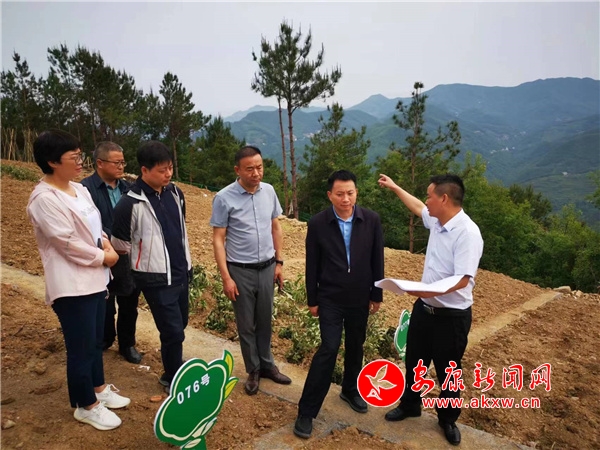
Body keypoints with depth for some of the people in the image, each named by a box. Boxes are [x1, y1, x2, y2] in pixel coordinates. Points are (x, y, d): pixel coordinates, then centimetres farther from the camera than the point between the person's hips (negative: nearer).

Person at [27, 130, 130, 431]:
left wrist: (106, 243, -4)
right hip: (71, 284, -9)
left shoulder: (79, 189, 8)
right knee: (81, 347, 5)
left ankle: (98, 389, 40)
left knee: (96, 340, 21)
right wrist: (103, 257, -11)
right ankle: (85, 406, 24)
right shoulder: (44, 199, -18)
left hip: (94, 278, 9)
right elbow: (67, 243, -21)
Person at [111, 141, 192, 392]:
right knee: (173, 331, -1)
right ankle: (172, 379, 22)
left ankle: (175, 363, 43)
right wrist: (145, 256, 7)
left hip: (182, 272, 6)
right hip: (155, 279, -6)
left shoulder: (175, 193, 2)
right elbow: (120, 245, -7)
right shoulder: (130, 204, -18)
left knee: (180, 325, 18)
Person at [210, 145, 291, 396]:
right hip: (241, 271, -3)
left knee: (265, 320, 17)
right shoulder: (224, 198, -14)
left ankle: (266, 364, 36)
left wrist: (279, 262, 7)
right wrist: (226, 277, -13)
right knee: (246, 324, 11)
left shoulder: (269, 191, -2)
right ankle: (253, 370, 30)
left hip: (267, 267, 4)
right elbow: (218, 239, -11)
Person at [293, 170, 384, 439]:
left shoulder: (372, 220, -8)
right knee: (329, 348, -7)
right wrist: (312, 300, -1)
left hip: (360, 298, 3)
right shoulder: (318, 223, -13)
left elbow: (377, 260, 0)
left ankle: (350, 390, 42)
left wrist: (377, 295, 4)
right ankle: (306, 411, 6)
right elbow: (312, 266, -5)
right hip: (330, 299, -3)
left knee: (355, 347, 17)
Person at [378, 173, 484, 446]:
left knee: (448, 372, 13)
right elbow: (417, 207, 23)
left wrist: (431, 291, -41)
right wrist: (394, 187, 29)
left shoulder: (467, 233, -24)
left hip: (452, 316, -7)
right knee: (414, 362, 22)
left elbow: (463, 280, -30)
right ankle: (409, 405, 44)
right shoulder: (436, 220, 0)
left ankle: (448, 420, 37)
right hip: (424, 308, 7)